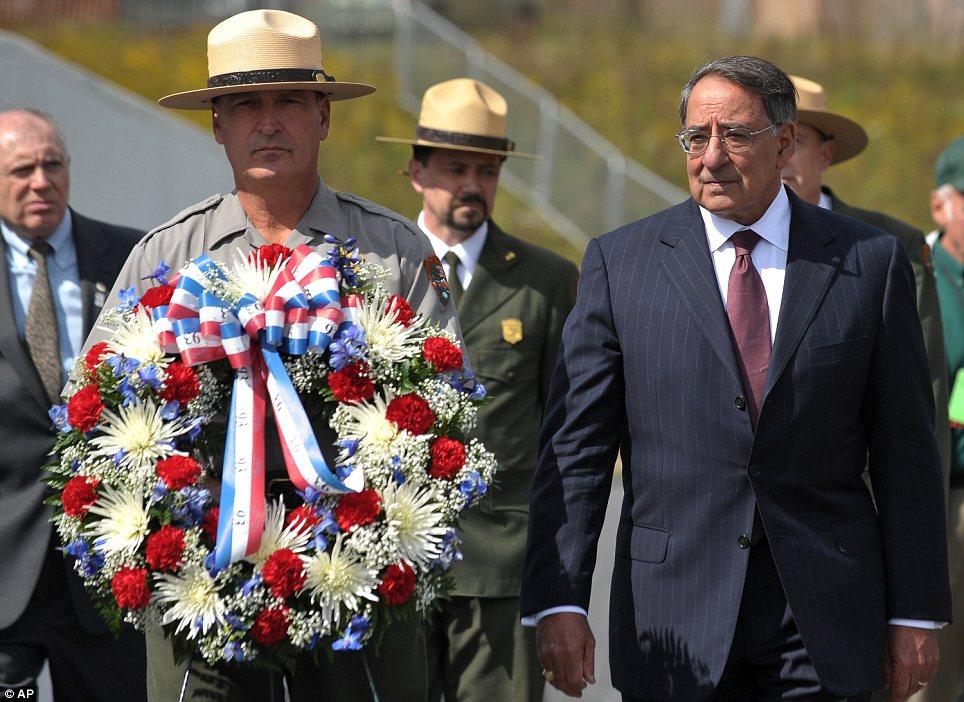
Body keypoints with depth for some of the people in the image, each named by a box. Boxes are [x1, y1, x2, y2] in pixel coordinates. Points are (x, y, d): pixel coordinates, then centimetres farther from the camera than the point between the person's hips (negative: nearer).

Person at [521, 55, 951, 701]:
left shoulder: (871, 261, 4)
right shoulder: (619, 262, 4)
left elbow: (907, 452, 5)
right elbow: (575, 448, 1)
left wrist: (916, 616, 1)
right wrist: (559, 601, -9)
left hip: (824, 623, 0)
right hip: (674, 620, 0)